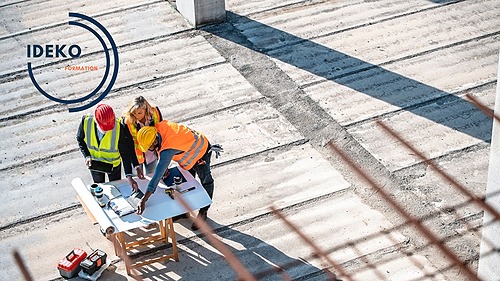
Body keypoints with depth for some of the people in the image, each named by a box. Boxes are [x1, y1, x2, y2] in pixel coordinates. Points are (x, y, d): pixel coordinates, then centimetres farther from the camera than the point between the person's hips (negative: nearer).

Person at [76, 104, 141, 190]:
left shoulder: (119, 127, -34)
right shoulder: (86, 121, -29)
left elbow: (125, 153, -25)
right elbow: (80, 139, -7)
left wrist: (129, 176, -27)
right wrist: (87, 156, -19)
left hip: (113, 164, -1)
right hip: (94, 163, 1)